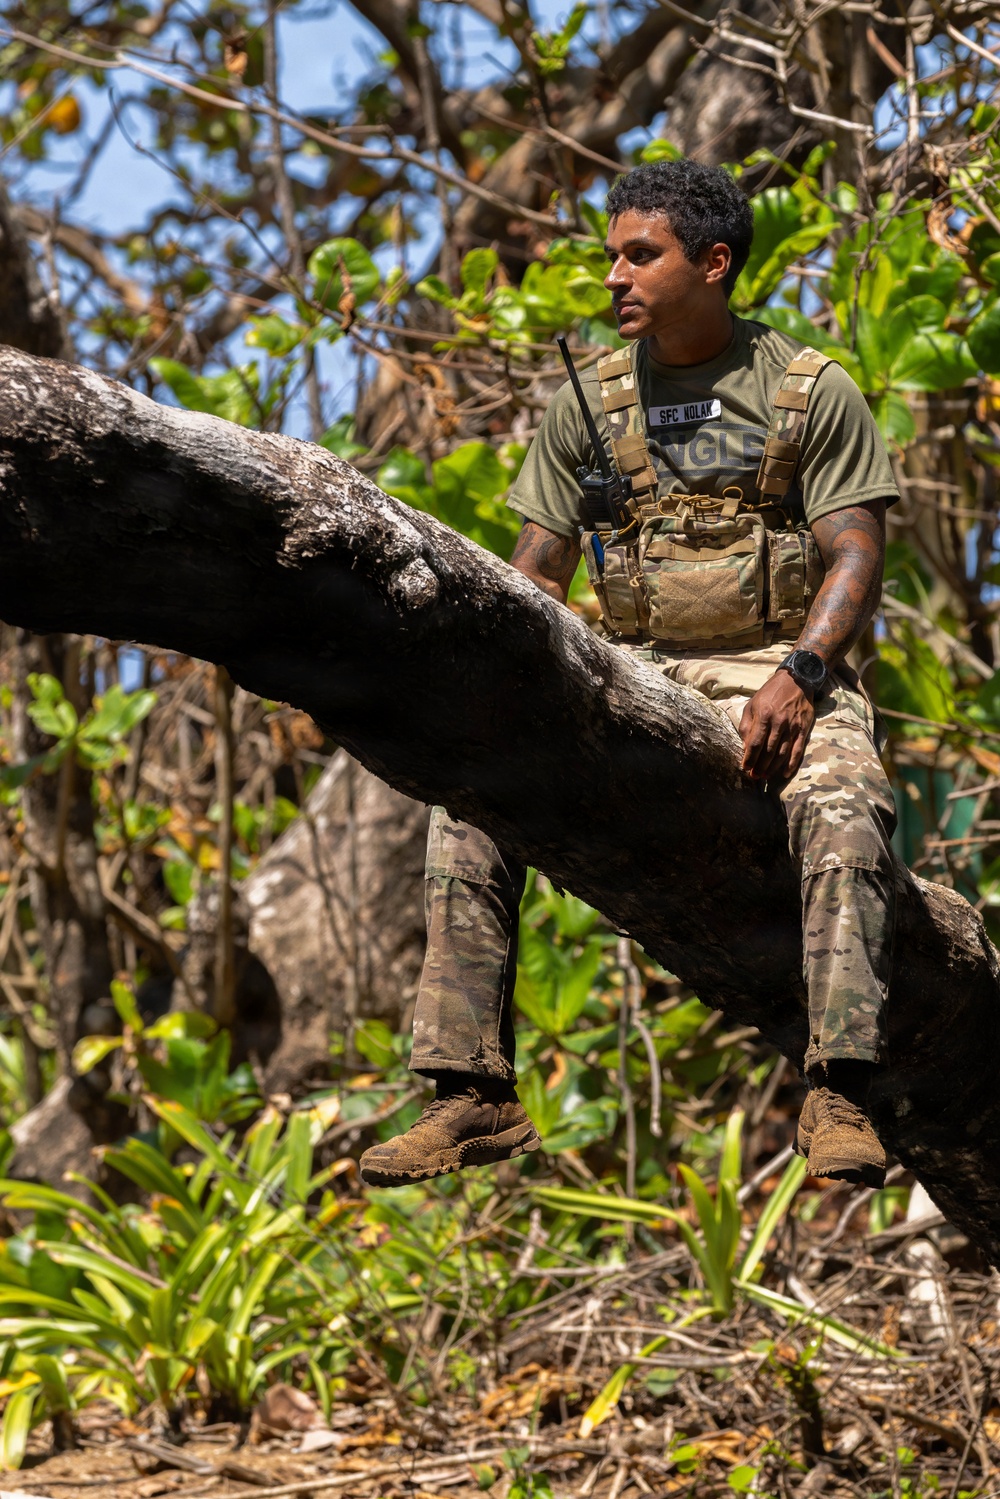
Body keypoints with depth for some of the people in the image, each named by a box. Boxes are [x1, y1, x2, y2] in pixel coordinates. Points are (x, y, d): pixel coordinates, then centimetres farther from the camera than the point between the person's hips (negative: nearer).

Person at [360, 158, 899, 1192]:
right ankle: (474, 1096, -18)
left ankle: (838, 1095, -40)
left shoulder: (813, 393, 2)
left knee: (840, 805, -36)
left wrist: (798, 675, -23)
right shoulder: (588, 403, 11)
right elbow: (533, 576, 11)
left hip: (775, 669, -3)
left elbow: (856, 557, -5)